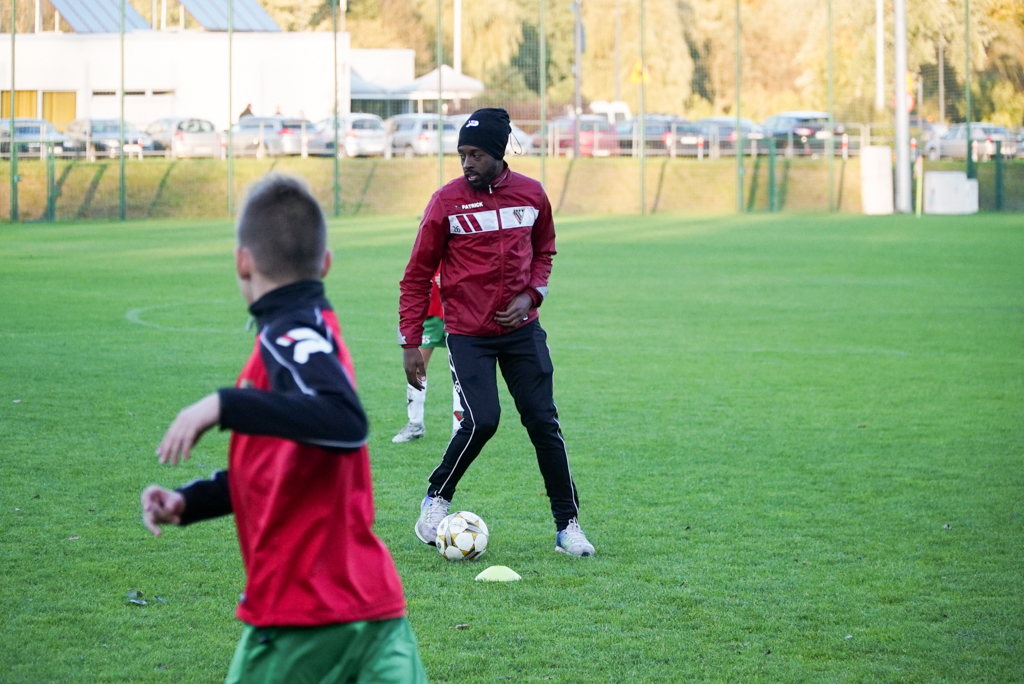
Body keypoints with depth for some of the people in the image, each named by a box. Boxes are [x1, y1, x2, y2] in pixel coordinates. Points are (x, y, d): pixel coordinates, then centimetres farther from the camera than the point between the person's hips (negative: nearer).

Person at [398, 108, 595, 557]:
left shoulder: (531, 195, 1)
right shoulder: (446, 202, -7)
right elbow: (417, 276, -2)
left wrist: (531, 295, -1)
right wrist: (411, 342, -6)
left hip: (521, 329, 3)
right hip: (467, 334, -3)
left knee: (543, 422, 1)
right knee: (482, 420, -16)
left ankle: (567, 526, 10)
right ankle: (436, 499, 8)